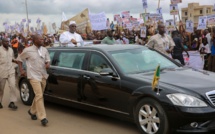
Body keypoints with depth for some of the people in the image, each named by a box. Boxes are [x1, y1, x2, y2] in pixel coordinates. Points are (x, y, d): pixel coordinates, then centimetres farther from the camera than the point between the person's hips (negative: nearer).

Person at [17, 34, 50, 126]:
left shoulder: (44, 50, 5)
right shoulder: (28, 50, -7)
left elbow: (47, 60, 16)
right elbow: (20, 59, 6)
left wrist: (48, 64, -7)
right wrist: (21, 70, -3)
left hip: (43, 76, 6)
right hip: (34, 76, -6)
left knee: (38, 95, 15)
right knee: (39, 95, -14)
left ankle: (32, 111, 38)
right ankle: (42, 117, -12)